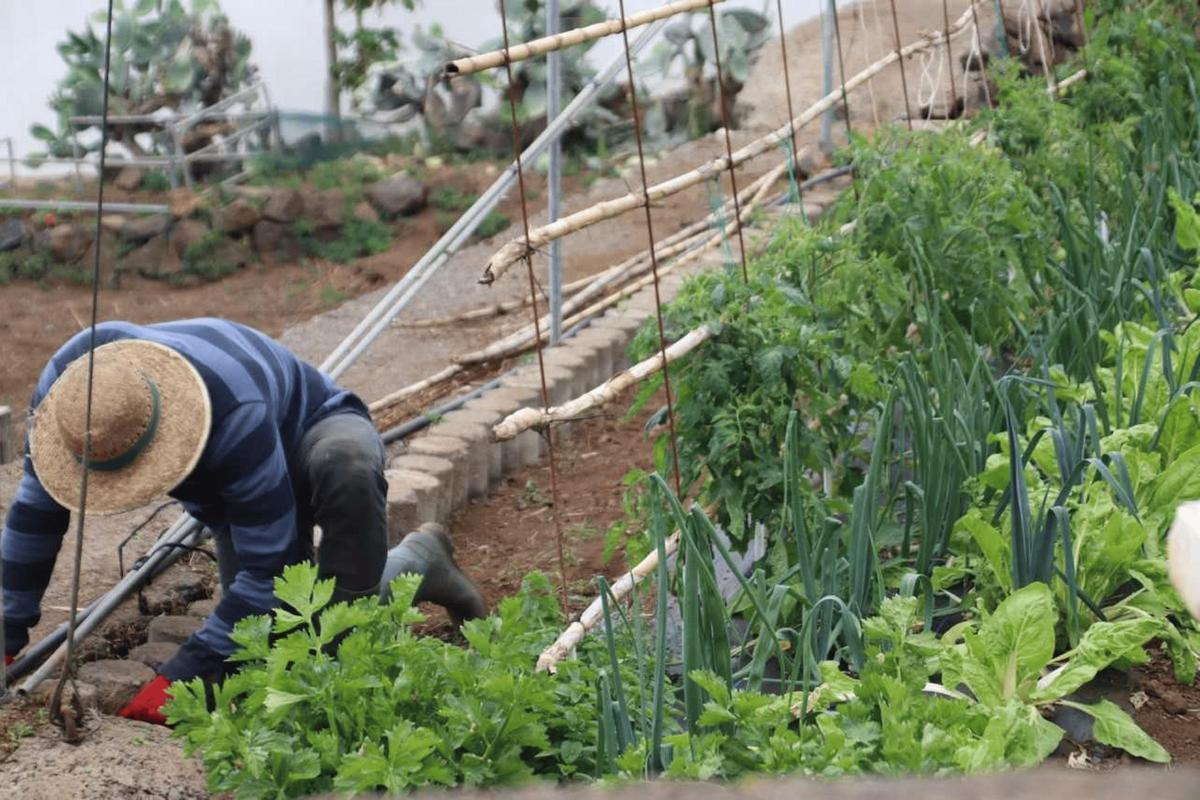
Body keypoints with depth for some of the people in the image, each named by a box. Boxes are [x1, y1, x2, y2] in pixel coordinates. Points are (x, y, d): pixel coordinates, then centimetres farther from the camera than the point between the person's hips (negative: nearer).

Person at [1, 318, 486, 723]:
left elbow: (268, 565, -38)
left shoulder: (237, 414, -45)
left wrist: (181, 674, -38)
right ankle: (416, 564, 16)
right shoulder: (68, 382, -29)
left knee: (346, 468, -45)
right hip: (228, 493, 6)